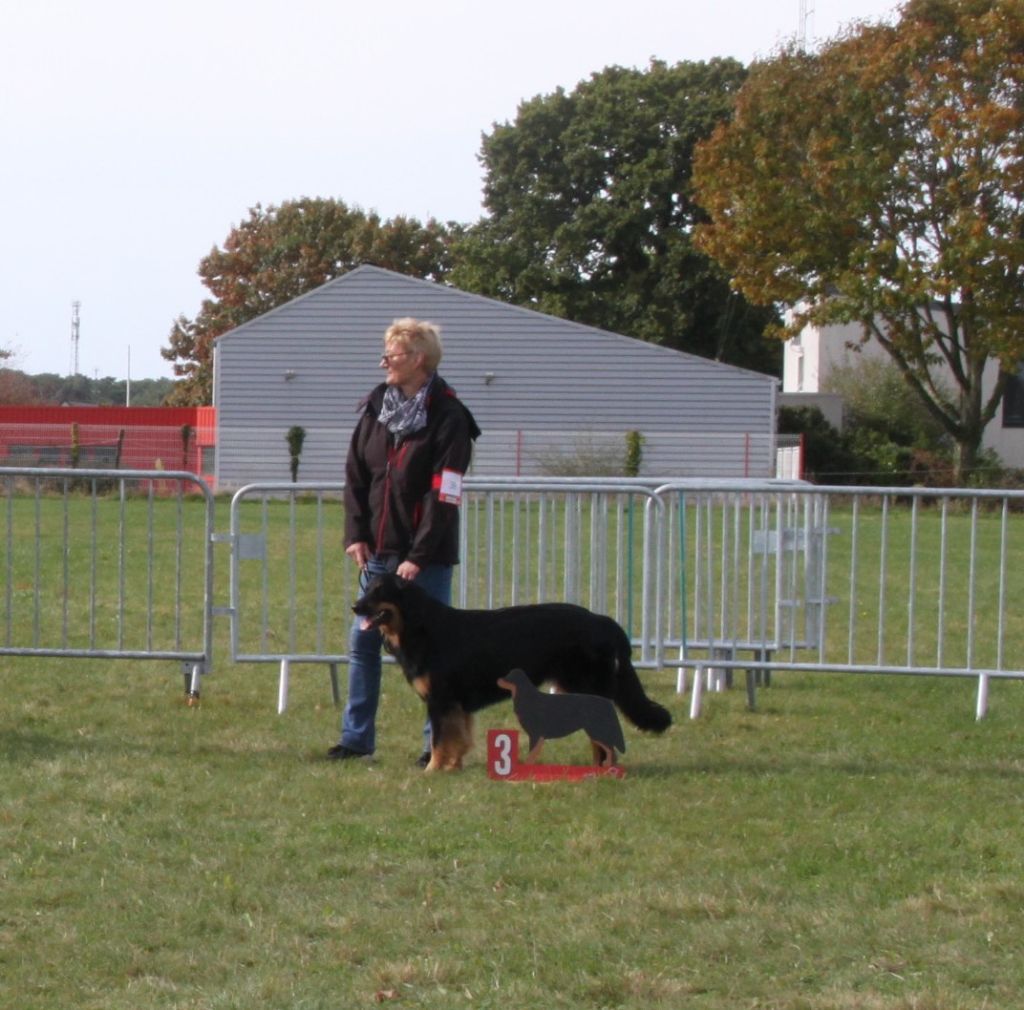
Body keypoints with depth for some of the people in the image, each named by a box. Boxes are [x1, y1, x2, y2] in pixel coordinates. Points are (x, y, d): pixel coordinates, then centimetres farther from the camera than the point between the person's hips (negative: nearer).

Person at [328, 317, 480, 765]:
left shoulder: (448, 418, -10)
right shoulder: (376, 408, 8)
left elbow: (443, 496, -14)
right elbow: (355, 475, 10)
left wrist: (419, 557, -17)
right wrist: (356, 535, -1)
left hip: (426, 558, -6)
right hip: (378, 551, 6)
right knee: (362, 642, 6)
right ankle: (356, 737, 14)